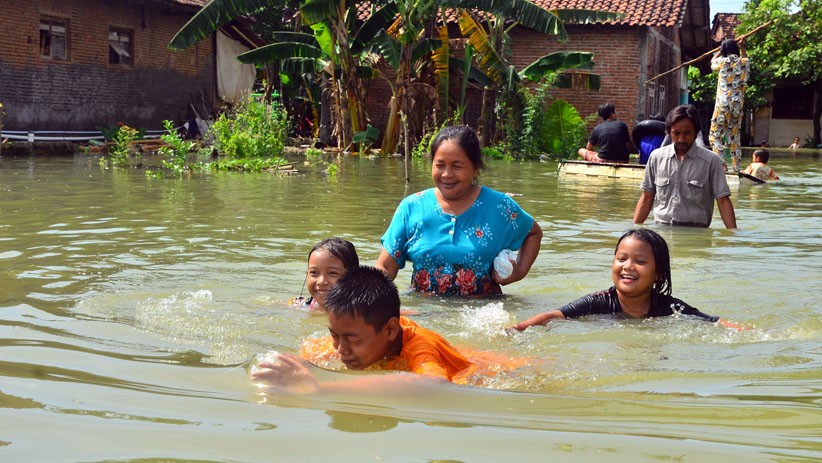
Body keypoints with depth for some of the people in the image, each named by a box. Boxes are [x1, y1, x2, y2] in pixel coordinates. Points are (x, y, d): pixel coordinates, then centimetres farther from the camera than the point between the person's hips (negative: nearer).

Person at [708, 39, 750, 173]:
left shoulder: (723, 61, -5)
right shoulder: (744, 62, 5)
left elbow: (713, 61, 20)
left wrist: (722, 50, 30)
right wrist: (742, 47, 32)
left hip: (723, 104, -4)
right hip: (738, 105, 4)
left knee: (715, 135, 0)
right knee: (734, 136, 12)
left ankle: (721, 163, -14)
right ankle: (736, 166, 9)